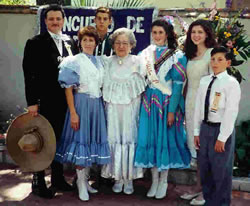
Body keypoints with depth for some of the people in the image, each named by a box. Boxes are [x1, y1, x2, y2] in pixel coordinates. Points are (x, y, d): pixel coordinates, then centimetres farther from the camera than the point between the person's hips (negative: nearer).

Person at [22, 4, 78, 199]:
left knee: (60, 139, 14)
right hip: (45, 101, -4)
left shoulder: (71, 42, 10)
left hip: (65, 101, 5)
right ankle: (38, 182, 15)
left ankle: (58, 178, 28)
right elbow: (29, 74, -7)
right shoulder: (35, 43, -3)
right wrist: (32, 102, -13)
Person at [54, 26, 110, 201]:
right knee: (81, 140, -2)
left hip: (97, 104, 5)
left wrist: (103, 106, 8)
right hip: (81, 103, -5)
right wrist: (73, 113, -14)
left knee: (93, 139, 9)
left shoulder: (100, 61, 10)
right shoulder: (74, 61, -4)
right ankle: (81, 183, 11)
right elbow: (68, 89, -8)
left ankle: (85, 179, 24)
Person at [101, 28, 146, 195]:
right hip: (113, 109, 2)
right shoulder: (108, 62, 7)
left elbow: (141, 87, 2)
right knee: (114, 140, 3)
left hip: (130, 108, -2)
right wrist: (106, 106, 5)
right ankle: (118, 178, 15)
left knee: (130, 139, 0)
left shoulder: (137, 62, 1)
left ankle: (129, 178, 13)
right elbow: (105, 87, 11)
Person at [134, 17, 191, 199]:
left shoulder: (176, 56, -4)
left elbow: (178, 85, -8)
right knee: (150, 138, 5)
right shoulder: (145, 54, 8)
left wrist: (172, 110, -13)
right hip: (149, 102, 4)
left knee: (166, 138, 2)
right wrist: (143, 101, 2)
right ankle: (154, 180, 19)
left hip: (167, 102, -3)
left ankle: (163, 181, 18)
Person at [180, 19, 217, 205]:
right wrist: (185, 103, 12)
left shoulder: (211, 53, -8)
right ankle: (199, 185, 22)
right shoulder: (191, 54, 14)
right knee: (194, 145, 11)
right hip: (190, 103, 7)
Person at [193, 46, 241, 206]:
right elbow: (198, 107, 10)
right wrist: (197, 132, 9)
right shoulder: (204, 81, 7)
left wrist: (222, 138, -16)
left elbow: (231, 112, -15)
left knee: (221, 170, 4)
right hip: (205, 127, 6)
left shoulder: (231, 83, -11)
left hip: (222, 129, -6)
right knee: (205, 169, 15)